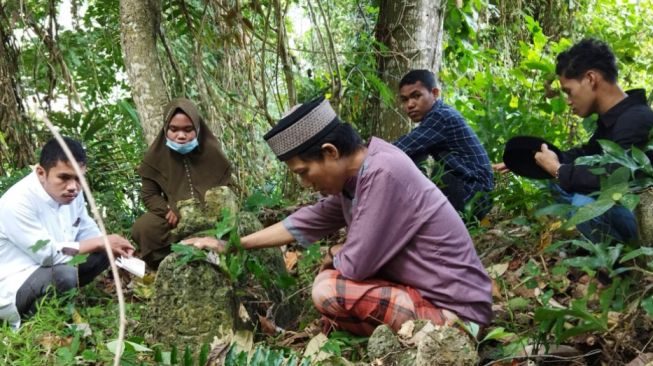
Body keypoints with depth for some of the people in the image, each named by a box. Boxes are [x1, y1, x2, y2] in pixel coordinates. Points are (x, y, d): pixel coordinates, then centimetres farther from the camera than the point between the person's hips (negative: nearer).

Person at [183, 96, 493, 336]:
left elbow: (357, 264, -22)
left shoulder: (383, 173, -24)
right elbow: (306, 222, 16)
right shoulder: (353, 175, 4)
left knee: (328, 290, -16)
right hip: (427, 288, 9)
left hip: (455, 308, -9)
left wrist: (332, 256, 2)